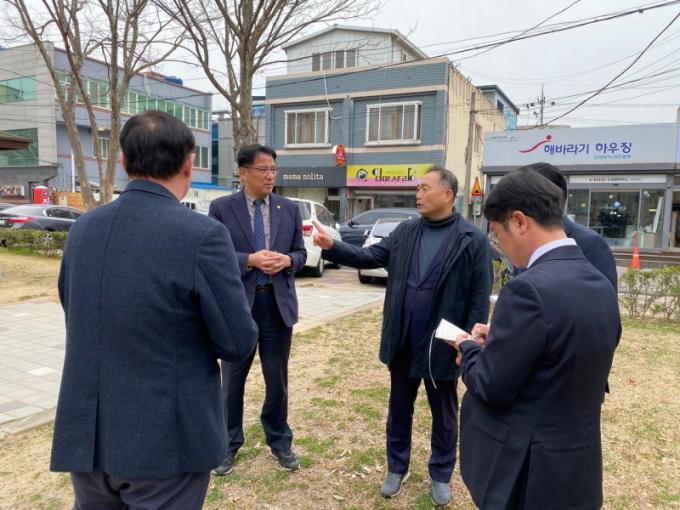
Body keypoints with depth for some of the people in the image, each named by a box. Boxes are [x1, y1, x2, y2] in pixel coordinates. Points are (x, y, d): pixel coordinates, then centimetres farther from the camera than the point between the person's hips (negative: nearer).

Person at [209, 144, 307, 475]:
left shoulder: (290, 209, 5)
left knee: (277, 379, 14)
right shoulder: (221, 208, -3)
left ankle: (279, 441, 33)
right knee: (232, 380, 13)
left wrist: (287, 260, -14)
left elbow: (301, 253, 8)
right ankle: (229, 444, 32)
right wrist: (250, 260, -21)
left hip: (278, 303, 2)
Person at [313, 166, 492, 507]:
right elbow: (371, 256, 2)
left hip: (442, 345, -4)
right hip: (402, 342, 4)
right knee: (399, 409, 19)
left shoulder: (473, 240, -10)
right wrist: (332, 247, -12)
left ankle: (441, 475, 37)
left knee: (443, 414, 16)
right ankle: (397, 468, 38)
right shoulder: (405, 232, 4)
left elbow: (480, 299, -10)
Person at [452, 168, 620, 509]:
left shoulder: (530, 288, -27)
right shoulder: (601, 286, 0)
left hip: (524, 471, -8)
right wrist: (499, 340, 7)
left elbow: (491, 388, -22)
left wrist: (469, 348, -3)